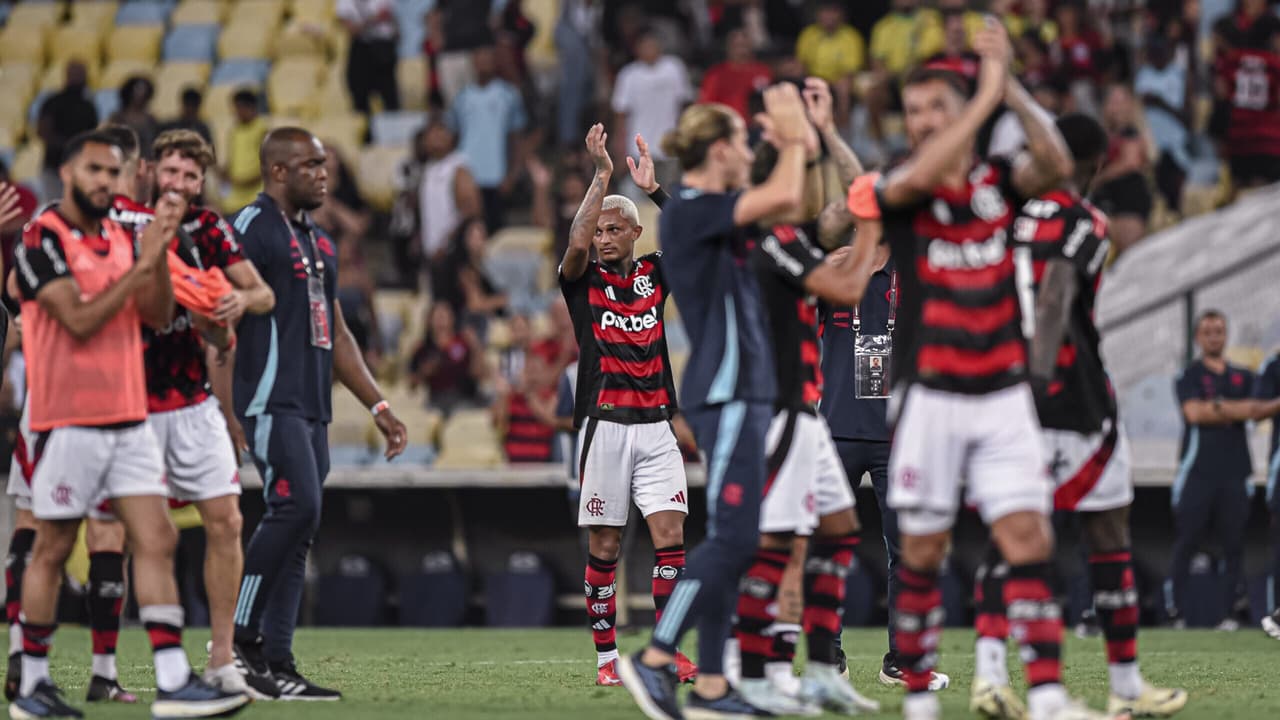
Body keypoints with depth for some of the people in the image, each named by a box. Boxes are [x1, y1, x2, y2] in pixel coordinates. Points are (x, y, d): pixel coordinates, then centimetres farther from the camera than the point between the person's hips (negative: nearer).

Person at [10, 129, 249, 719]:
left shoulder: (120, 238, 13)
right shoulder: (42, 238, -9)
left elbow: (157, 315, 7)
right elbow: (79, 320, -18)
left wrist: (159, 251, -6)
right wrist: (142, 264, -18)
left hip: (128, 420, 7)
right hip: (70, 421, -7)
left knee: (156, 540, -3)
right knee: (52, 550, 2)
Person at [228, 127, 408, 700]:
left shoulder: (318, 243, 21)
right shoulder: (249, 230, -8)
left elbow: (336, 335, 26)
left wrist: (378, 406, 21)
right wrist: (225, 411, -20)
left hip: (312, 408, 9)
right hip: (270, 402, -9)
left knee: (297, 533, 5)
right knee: (297, 507, -20)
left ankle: (275, 663, 7)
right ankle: (239, 637, -11)